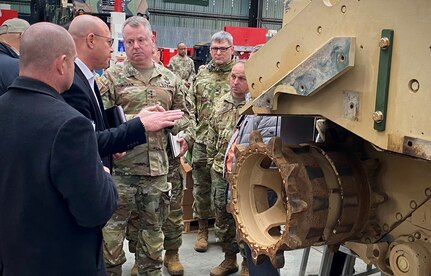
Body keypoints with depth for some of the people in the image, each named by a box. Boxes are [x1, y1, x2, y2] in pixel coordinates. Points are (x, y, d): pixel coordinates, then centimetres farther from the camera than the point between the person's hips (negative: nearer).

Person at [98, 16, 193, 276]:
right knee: (112, 226, 0)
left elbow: (183, 114, 22)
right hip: (119, 166, -3)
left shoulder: (170, 79, 11)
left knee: (153, 226, 15)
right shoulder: (112, 76, 0)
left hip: (157, 167, 4)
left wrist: (186, 135, 2)